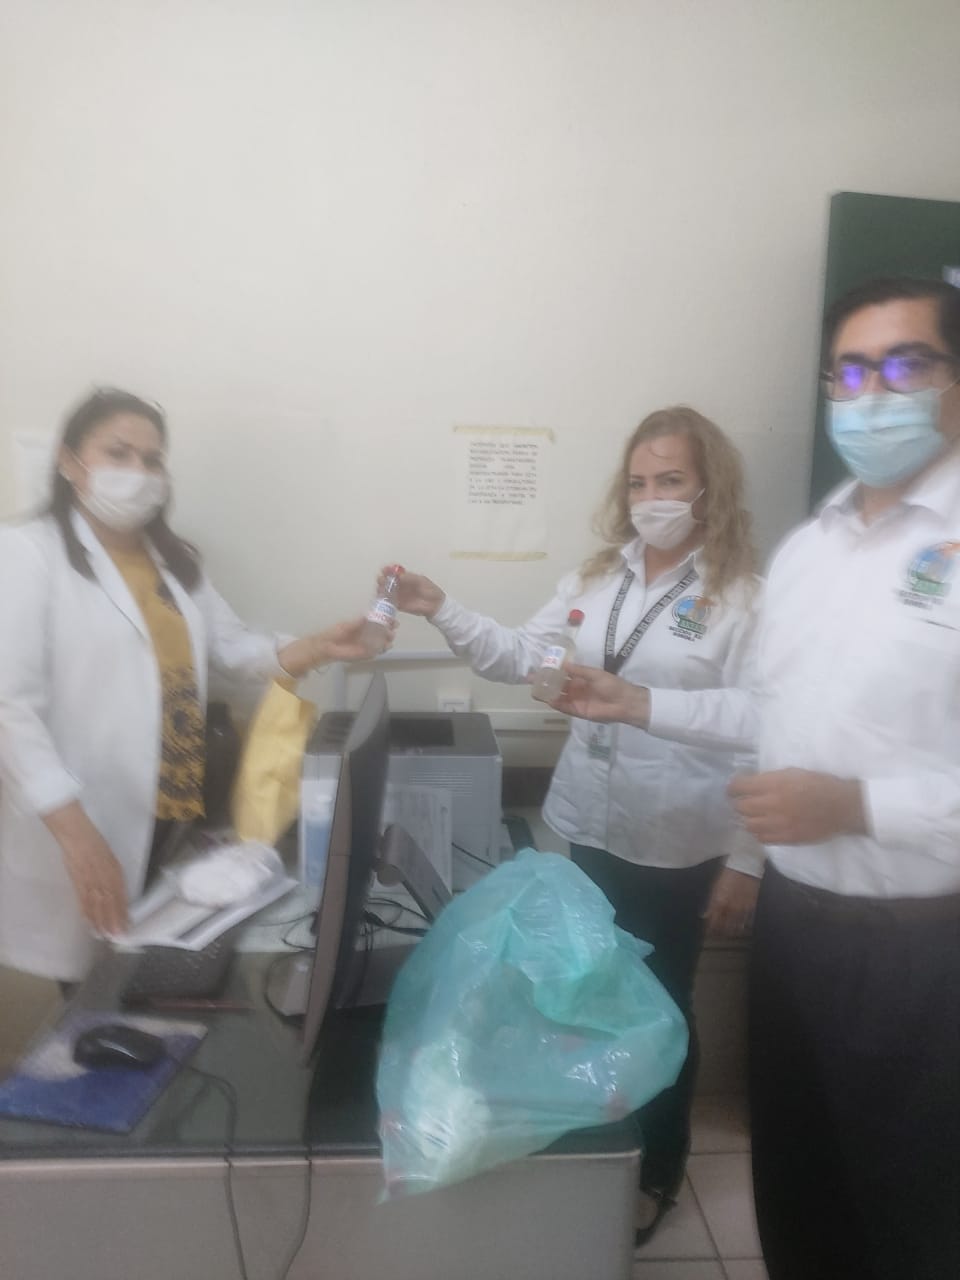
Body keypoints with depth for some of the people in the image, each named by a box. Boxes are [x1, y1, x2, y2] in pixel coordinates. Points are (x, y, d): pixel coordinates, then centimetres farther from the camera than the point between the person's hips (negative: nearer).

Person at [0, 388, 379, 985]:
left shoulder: (174, 559, 12)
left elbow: (235, 645, 13)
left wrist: (320, 647, -5)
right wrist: (74, 831, -25)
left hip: (175, 810, 6)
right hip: (91, 824, -6)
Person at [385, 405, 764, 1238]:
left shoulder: (739, 598, -12)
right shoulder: (596, 579, 5)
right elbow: (522, 658, 2)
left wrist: (746, 862, -12)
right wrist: (441, 612, -11)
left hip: (678, 849, -5)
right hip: (591, 831, 5)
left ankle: (656, 1171, 39)